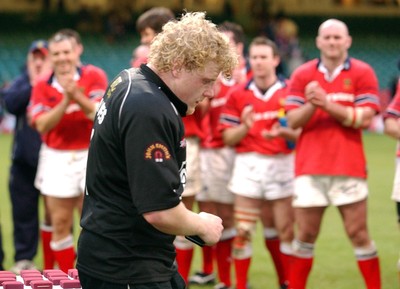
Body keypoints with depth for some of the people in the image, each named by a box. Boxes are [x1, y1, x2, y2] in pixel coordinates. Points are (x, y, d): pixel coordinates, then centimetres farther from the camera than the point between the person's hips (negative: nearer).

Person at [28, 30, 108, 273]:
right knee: (60, 223, 2)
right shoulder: (43, 86, 2)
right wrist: (65, 101, -22)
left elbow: (99, 114, -14)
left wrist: (77, 96, -28)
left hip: (91, 155, -2)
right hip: (57, 159, 2)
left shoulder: (94, 76, -3)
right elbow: (42, 125, -10)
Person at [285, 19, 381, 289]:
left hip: (349, 168, -2)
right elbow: (293, 120, 1)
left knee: (358, 234, 0)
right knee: (306, 236, 5)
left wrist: (328, 104, -19)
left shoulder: (363, 72, 1)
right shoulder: (302, 74, 7)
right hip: (309, 167, 2)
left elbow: (364, 118, -9)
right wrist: (311, 105, -19)